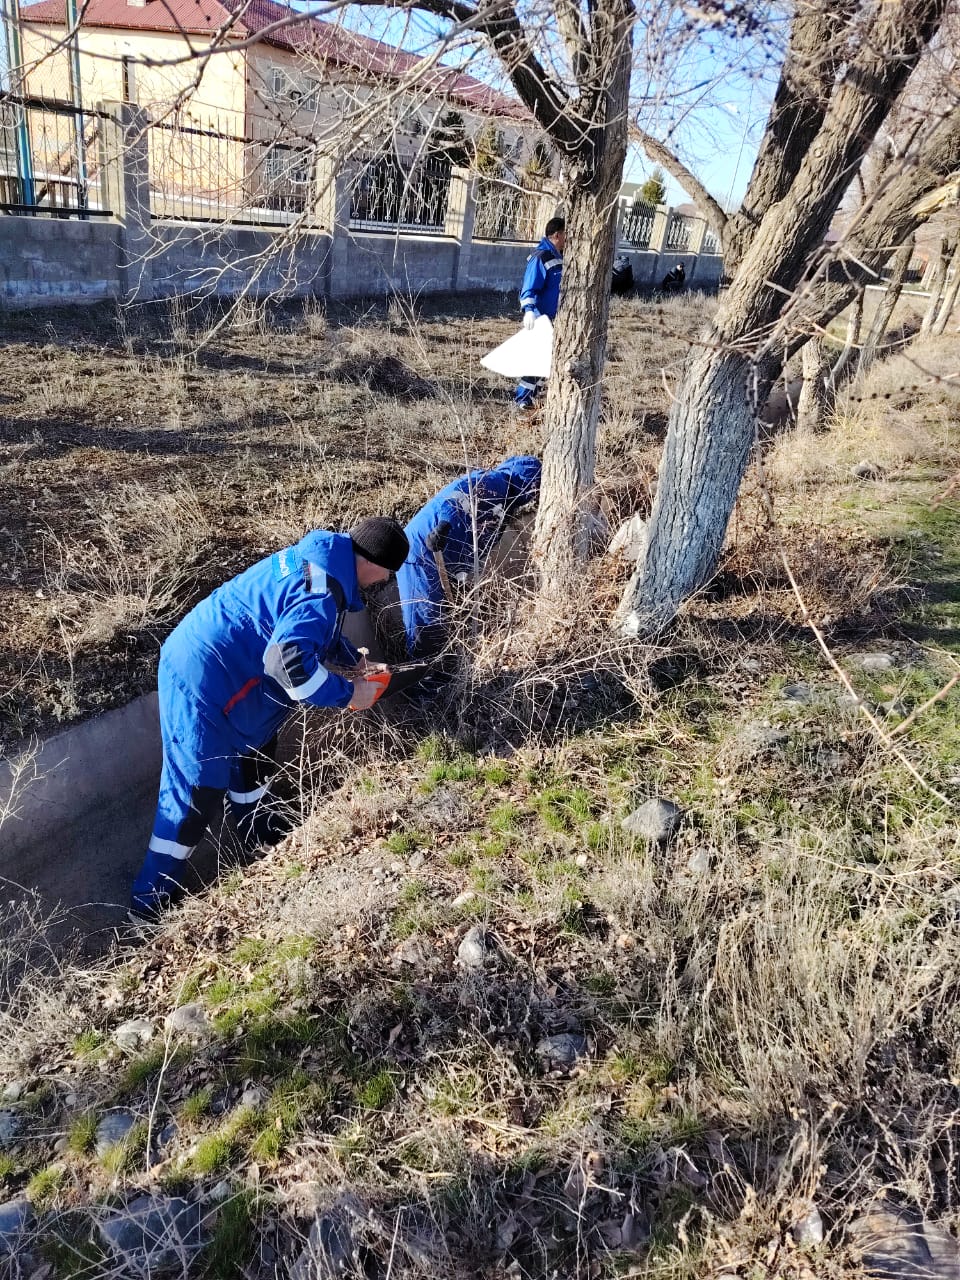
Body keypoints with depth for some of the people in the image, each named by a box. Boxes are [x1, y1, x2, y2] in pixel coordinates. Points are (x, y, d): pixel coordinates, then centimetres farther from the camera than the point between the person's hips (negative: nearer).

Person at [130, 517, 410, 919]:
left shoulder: (318, 557, 6)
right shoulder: (323, 590, -26)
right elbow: (288, 659, -36)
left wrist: (351, 659, 16)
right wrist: (347, 693, -23)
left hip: (201, 657, 11)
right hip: (205, 679, -11)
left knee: (255, 755, 26)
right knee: (199, 788, -1)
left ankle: (264, 840, 48)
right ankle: (153, 902, 14)